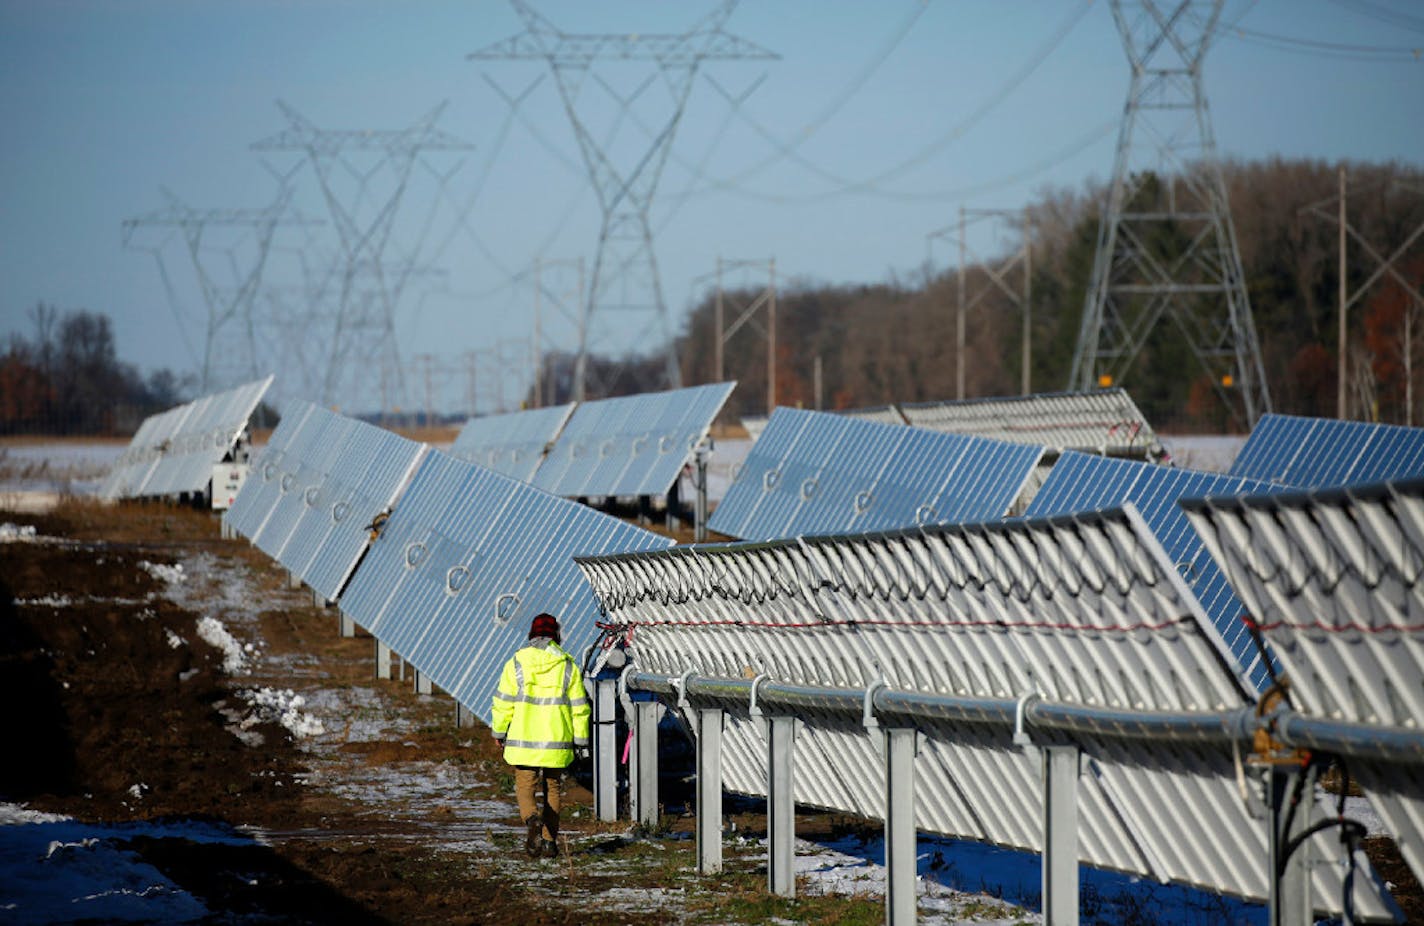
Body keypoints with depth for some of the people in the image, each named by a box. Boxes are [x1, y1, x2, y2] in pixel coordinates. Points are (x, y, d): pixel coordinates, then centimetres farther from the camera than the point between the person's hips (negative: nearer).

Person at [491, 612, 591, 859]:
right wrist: (580, 739, 11)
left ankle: (533, 819, -25)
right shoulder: (568, 665, 1)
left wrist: (500, 732, 13)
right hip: (557, 743, 1)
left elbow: (503, 702, 0)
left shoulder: (516, 663, -2)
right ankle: (550, 841, 12)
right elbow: (579, 707, 3)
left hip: (523, 741, -1)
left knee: (525, 787, 5)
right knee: (553, 790, 14)